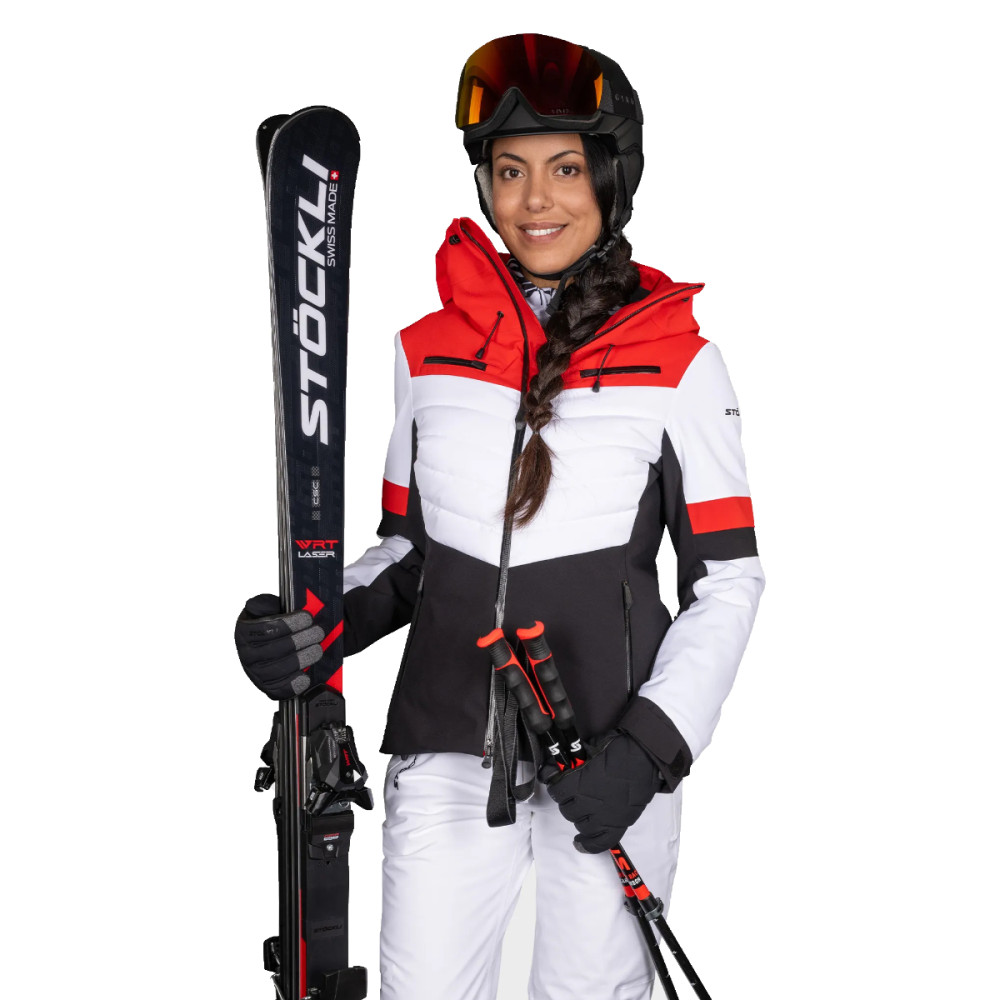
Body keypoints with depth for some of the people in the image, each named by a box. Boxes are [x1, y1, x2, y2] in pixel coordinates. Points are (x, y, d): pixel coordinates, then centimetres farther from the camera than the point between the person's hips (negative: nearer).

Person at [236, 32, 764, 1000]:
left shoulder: (678, 359, -2)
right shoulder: (427, 350, 6)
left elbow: (728, 579, -1)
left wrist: (650, 745, -12)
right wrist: (321, 623, -5)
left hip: (608, 764, -2)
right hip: (447, 757, 2)